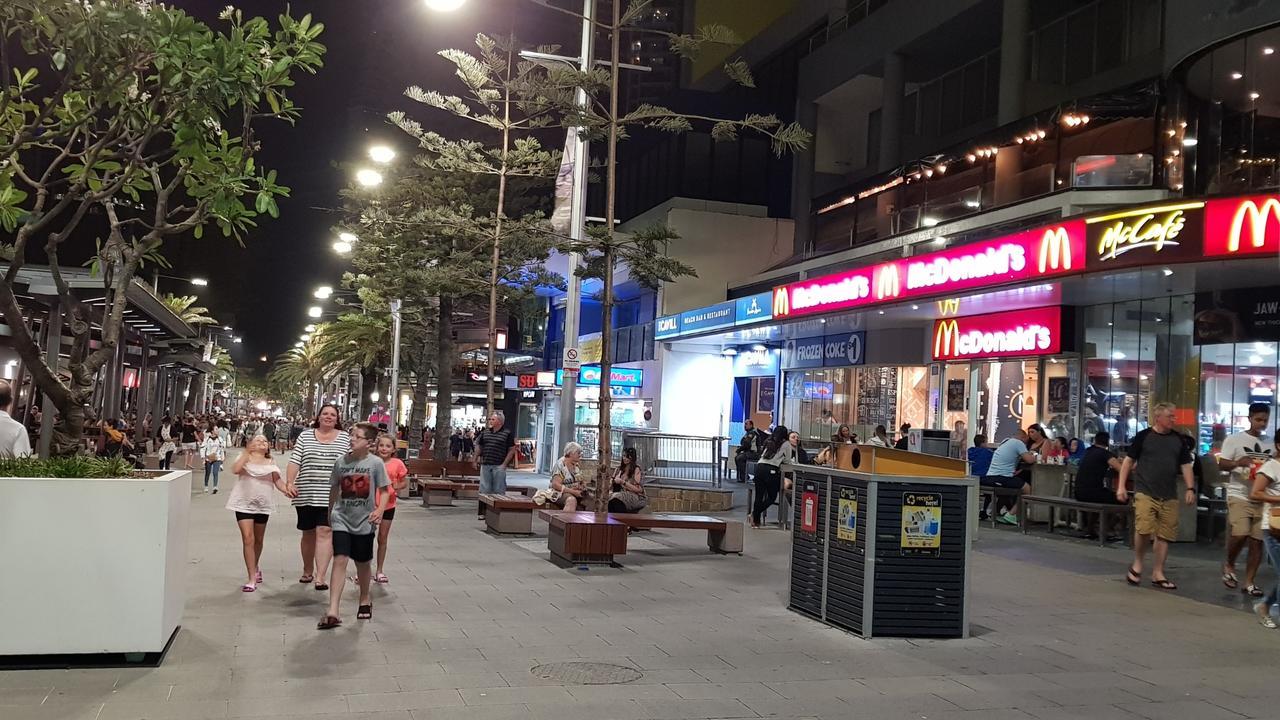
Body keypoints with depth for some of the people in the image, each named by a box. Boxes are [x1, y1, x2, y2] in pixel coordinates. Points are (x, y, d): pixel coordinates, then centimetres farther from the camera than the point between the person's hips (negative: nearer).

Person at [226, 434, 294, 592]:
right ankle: (252, 579, -11)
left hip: (263, 504, 3)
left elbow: (277, 480, -3)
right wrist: (247, 452, -19)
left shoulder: (270, 463, 10)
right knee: (248, 539, -13)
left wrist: (286, 489, -22)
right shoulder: (244, 458, 4)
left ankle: (256, 567, 43)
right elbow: (235, 470, -17)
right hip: (244, 503, -3)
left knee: (258, 539, 16)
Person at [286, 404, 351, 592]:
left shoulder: (345, 439, 5)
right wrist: (290, 483, -11)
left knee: (325, 533, -11)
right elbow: (294, 462, 1)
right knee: (308, 534, 14)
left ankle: (320, 577, -14)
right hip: (306, 495, 2)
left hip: (331, 497, -2)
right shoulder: (305, 436, 6)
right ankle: (307, 571, 32)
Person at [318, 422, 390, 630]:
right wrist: (330, 513, 20)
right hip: (342, 519, 1)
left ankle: (365, 601, 39)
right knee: (340, 560, -12)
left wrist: (380, 511, -18)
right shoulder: (341, 462, -1)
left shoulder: (376, 463, -8)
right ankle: (333, 613, -17)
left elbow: (384, 490, -3)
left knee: (362, 563, 14)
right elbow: (334, 489, 12)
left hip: (364, 521, -1)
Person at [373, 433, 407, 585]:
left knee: (383, 539, 11)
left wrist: (398, 487, -17)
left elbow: (405, 481, 3)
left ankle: (379, 571, 23)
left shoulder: (397, 463, -7)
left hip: (388, 505, 1)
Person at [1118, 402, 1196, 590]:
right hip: (1145, 492, -4)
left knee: (1165, 535, 4)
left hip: (1169, 496, 4)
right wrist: (1121, 486, -3)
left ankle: (1158, 573, 16)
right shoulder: (1143, 436, -2)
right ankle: (1137, 564, 7)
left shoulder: (1178, 439, 9)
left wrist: (1190, 488, 2)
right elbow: (1128, 461, 2)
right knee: (1144, 529, -17)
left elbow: (1185, 465, 13)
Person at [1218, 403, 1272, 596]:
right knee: (1240, 534, -19)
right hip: (1239, 495, -4)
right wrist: (1238, 463, -24)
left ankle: (1249, 582, 12)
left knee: (1257, 540, 2)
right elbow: (1222, 464, -3)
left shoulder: (1270, 444, 13)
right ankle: (1229, 565, 9)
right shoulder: (1235, 439, 0)